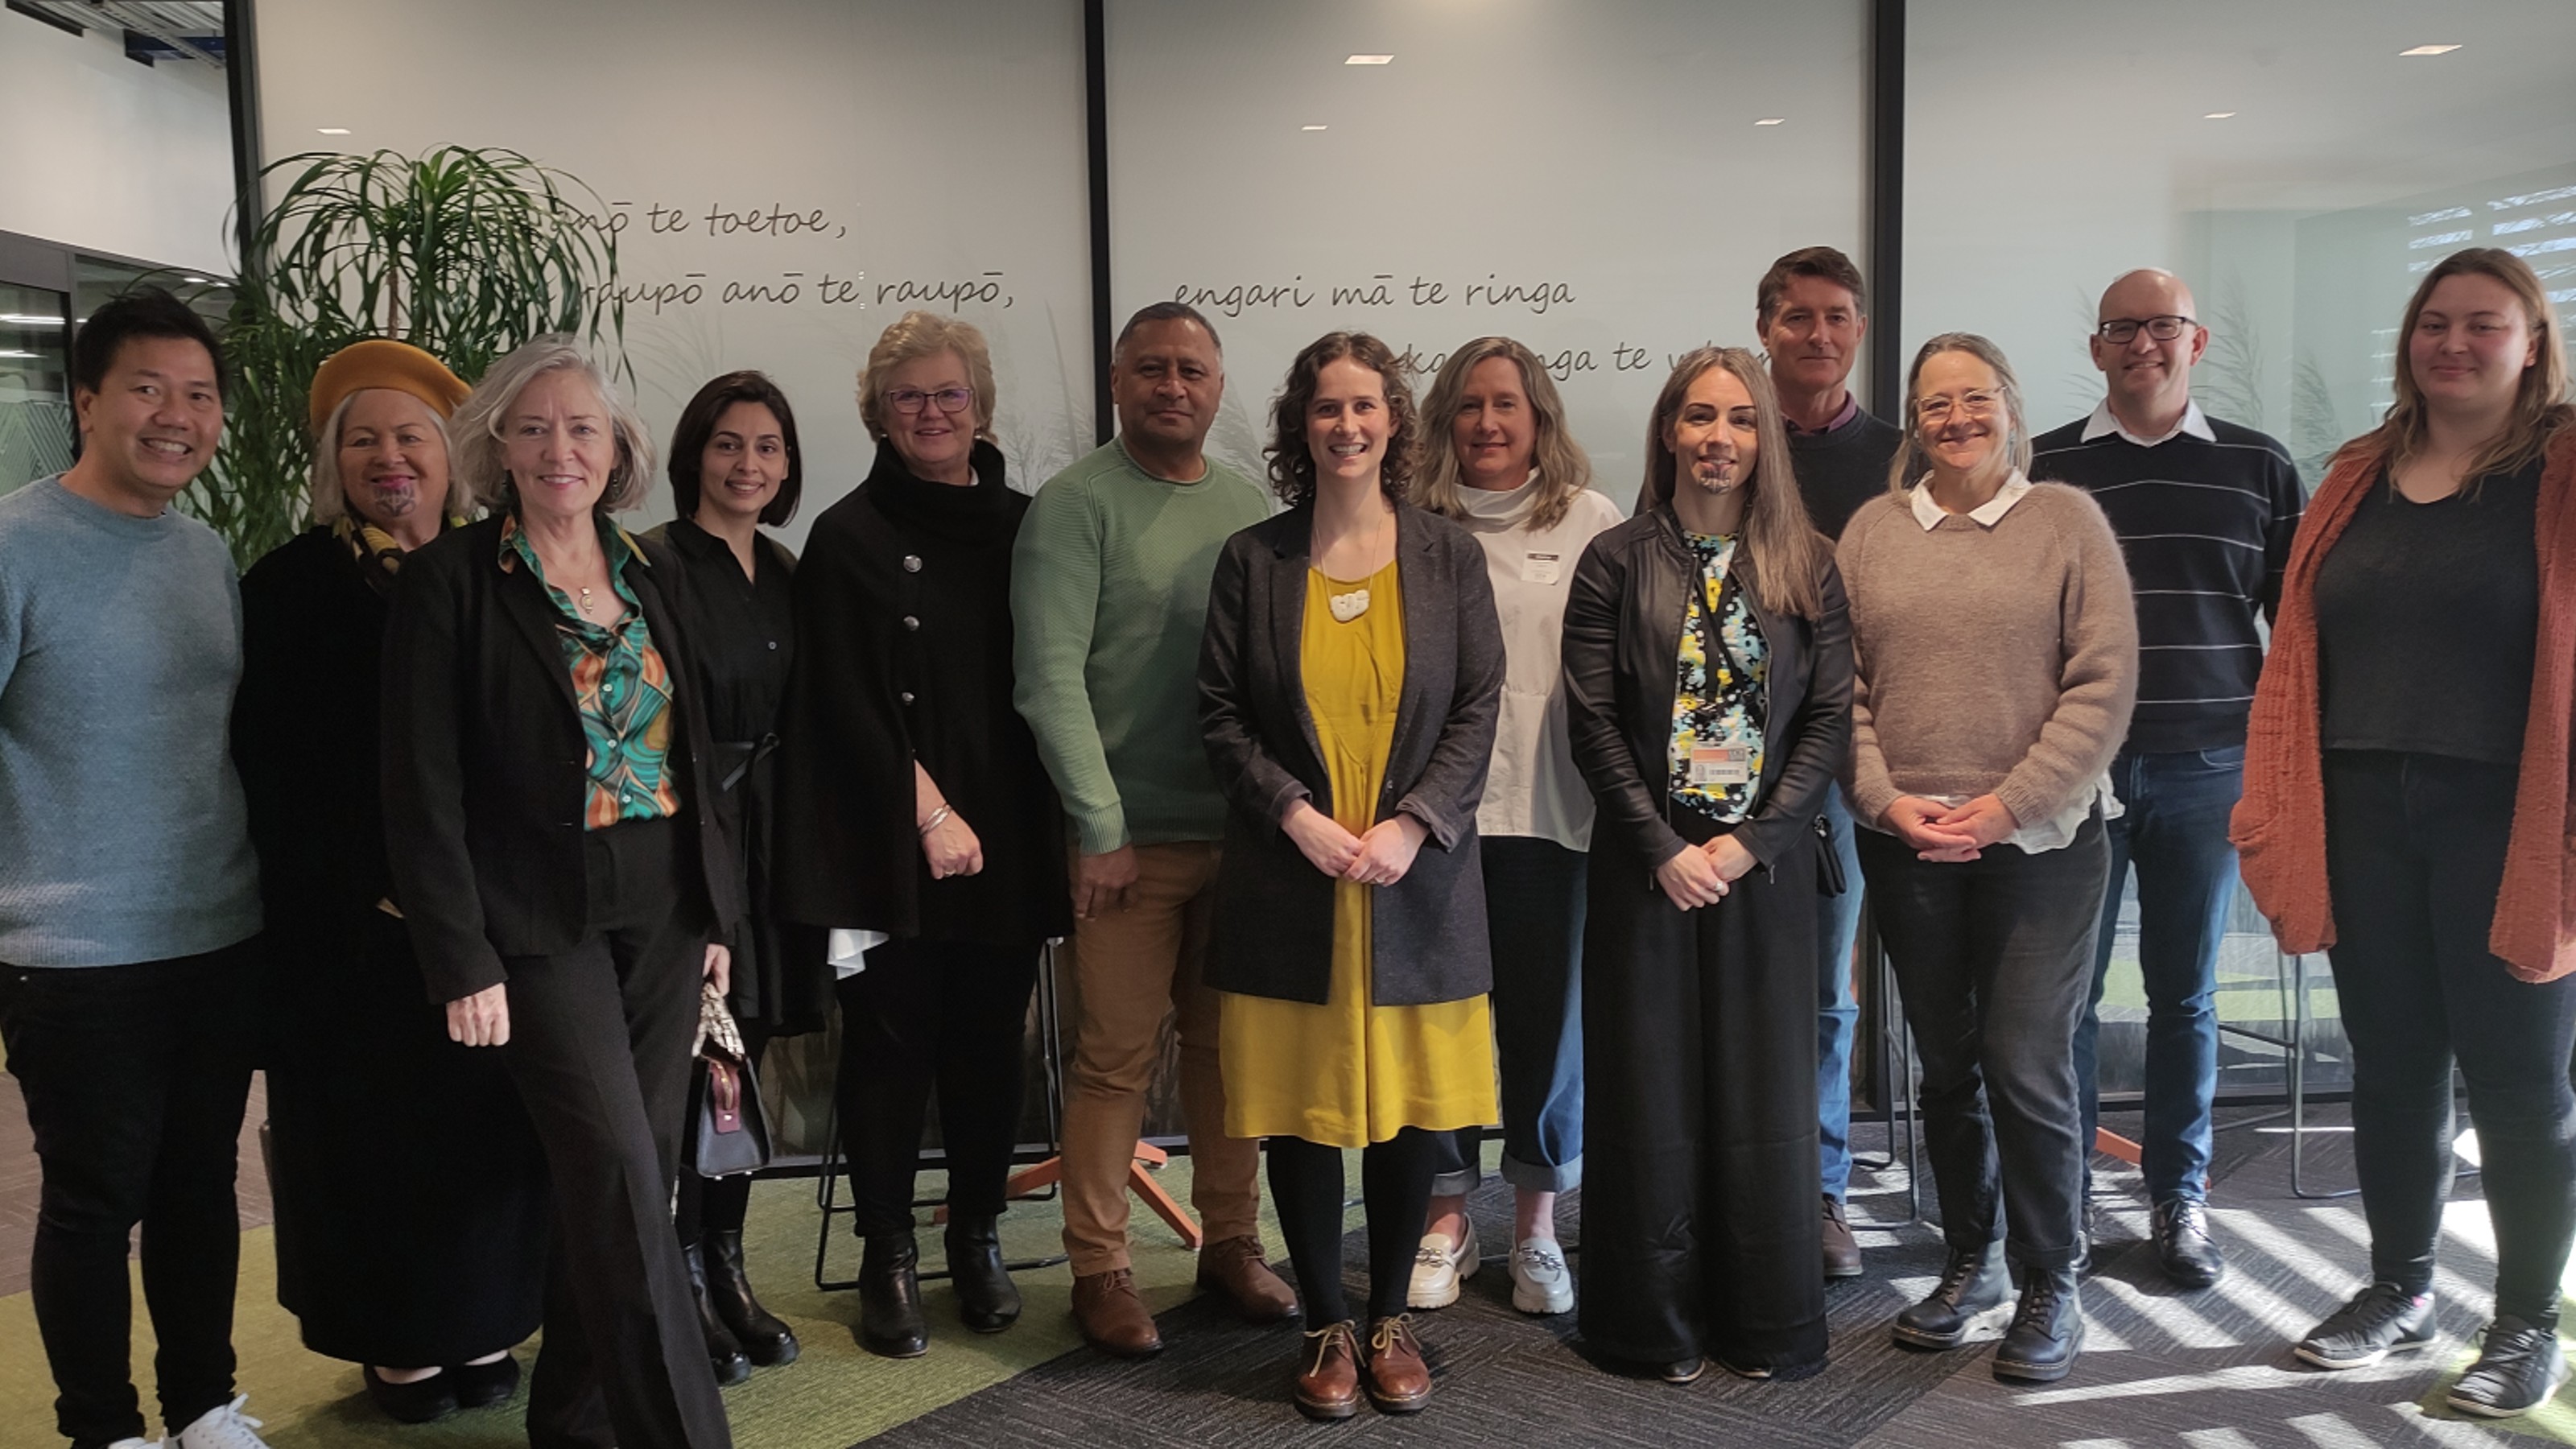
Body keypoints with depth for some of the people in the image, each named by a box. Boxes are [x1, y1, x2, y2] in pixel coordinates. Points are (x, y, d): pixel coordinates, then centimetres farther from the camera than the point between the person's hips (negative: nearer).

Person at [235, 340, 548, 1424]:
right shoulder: (293, 585, -1)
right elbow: (273, 766, -4)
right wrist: (374, 889, -11)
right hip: (358, 926, -2)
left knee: (490, 1118, 7)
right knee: (376, 1123, 6)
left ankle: (481, 1328, 23)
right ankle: (397, 1343, 21)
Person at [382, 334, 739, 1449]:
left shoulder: (653, 575, 10)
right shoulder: (451, 580, -5)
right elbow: (424, 787, -9)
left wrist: (716, 910, 10)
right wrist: (463, 958, -13)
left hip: (663, 914, 5)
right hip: (542, 924, -5)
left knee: (625, 1174, 10)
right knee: (623, 1175, -10)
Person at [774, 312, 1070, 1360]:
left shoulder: (1022, 528, 10)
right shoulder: (849, 538, 0)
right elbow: (850, 702, -5)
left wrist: (1035, 825, 4)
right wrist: (930, 812, -11)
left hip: (1005, 840, 3)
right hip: (892, 843, -3)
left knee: (990, 1044, 8)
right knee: (892, 1044, 2)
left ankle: (977, 1240, 22)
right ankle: (888, 1260, 14)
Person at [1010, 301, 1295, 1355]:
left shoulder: (1248, 507, 11)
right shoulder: (1076, 505, -4)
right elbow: (1050, 679, -10)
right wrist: (1102, 827, -12)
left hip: (1241, 831, 4)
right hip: (1129, 834, -4)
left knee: (1228, 1046, 12)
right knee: (1115, 1057, 1)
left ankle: (1231, 1241, 25)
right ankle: (1099, 1267, 14)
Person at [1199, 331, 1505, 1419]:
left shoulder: (1449, 555, 5)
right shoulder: (1253, 558, 3)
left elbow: (1478, 710, 1)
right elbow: (1220, 714, 2)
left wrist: (1413, 823, -11)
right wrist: (1296, 813, -11)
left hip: (1417, 873, 1)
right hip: (1289, 879, 0)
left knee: (1411, 1102, 6)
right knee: (1303, 1105, 4)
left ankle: (1392, 1316, 25)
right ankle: (1328, 1325, 21)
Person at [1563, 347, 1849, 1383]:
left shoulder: (1807, 567, 6)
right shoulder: (1616, 561, 2)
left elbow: (1830, 719, 1)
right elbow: (1592, 722, -3)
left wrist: (1750, 841, -10)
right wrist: (1664, 849, -11)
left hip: (1765, 862, 1)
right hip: (1648, 861, -1)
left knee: (1763, 1084, 6)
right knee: (1652, 1084, 4)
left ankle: (1767, 1324, 20)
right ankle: (1656, 1322, 18)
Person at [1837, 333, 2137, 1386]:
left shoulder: (2066, 518, 0)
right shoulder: (1871, 529, 7)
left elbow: (2103, 683, -6)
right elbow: (1841, 686, 4)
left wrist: (2011, 804, -12)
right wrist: (1885, 797, -8)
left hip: (2041, 839, -3)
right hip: (1906, 843, 3)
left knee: (2027, 1066, -3)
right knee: (1945, 1064, 13)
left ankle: (2050, 1285, 16)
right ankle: (1970, 1259, 30)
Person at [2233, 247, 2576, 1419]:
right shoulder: (2359, 480, 12)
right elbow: (2300, 651, 10)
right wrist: (2278, 811, 4)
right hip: (2366, 813, 4)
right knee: (2391, 1060, 12)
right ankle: (2399, 1289, 28)